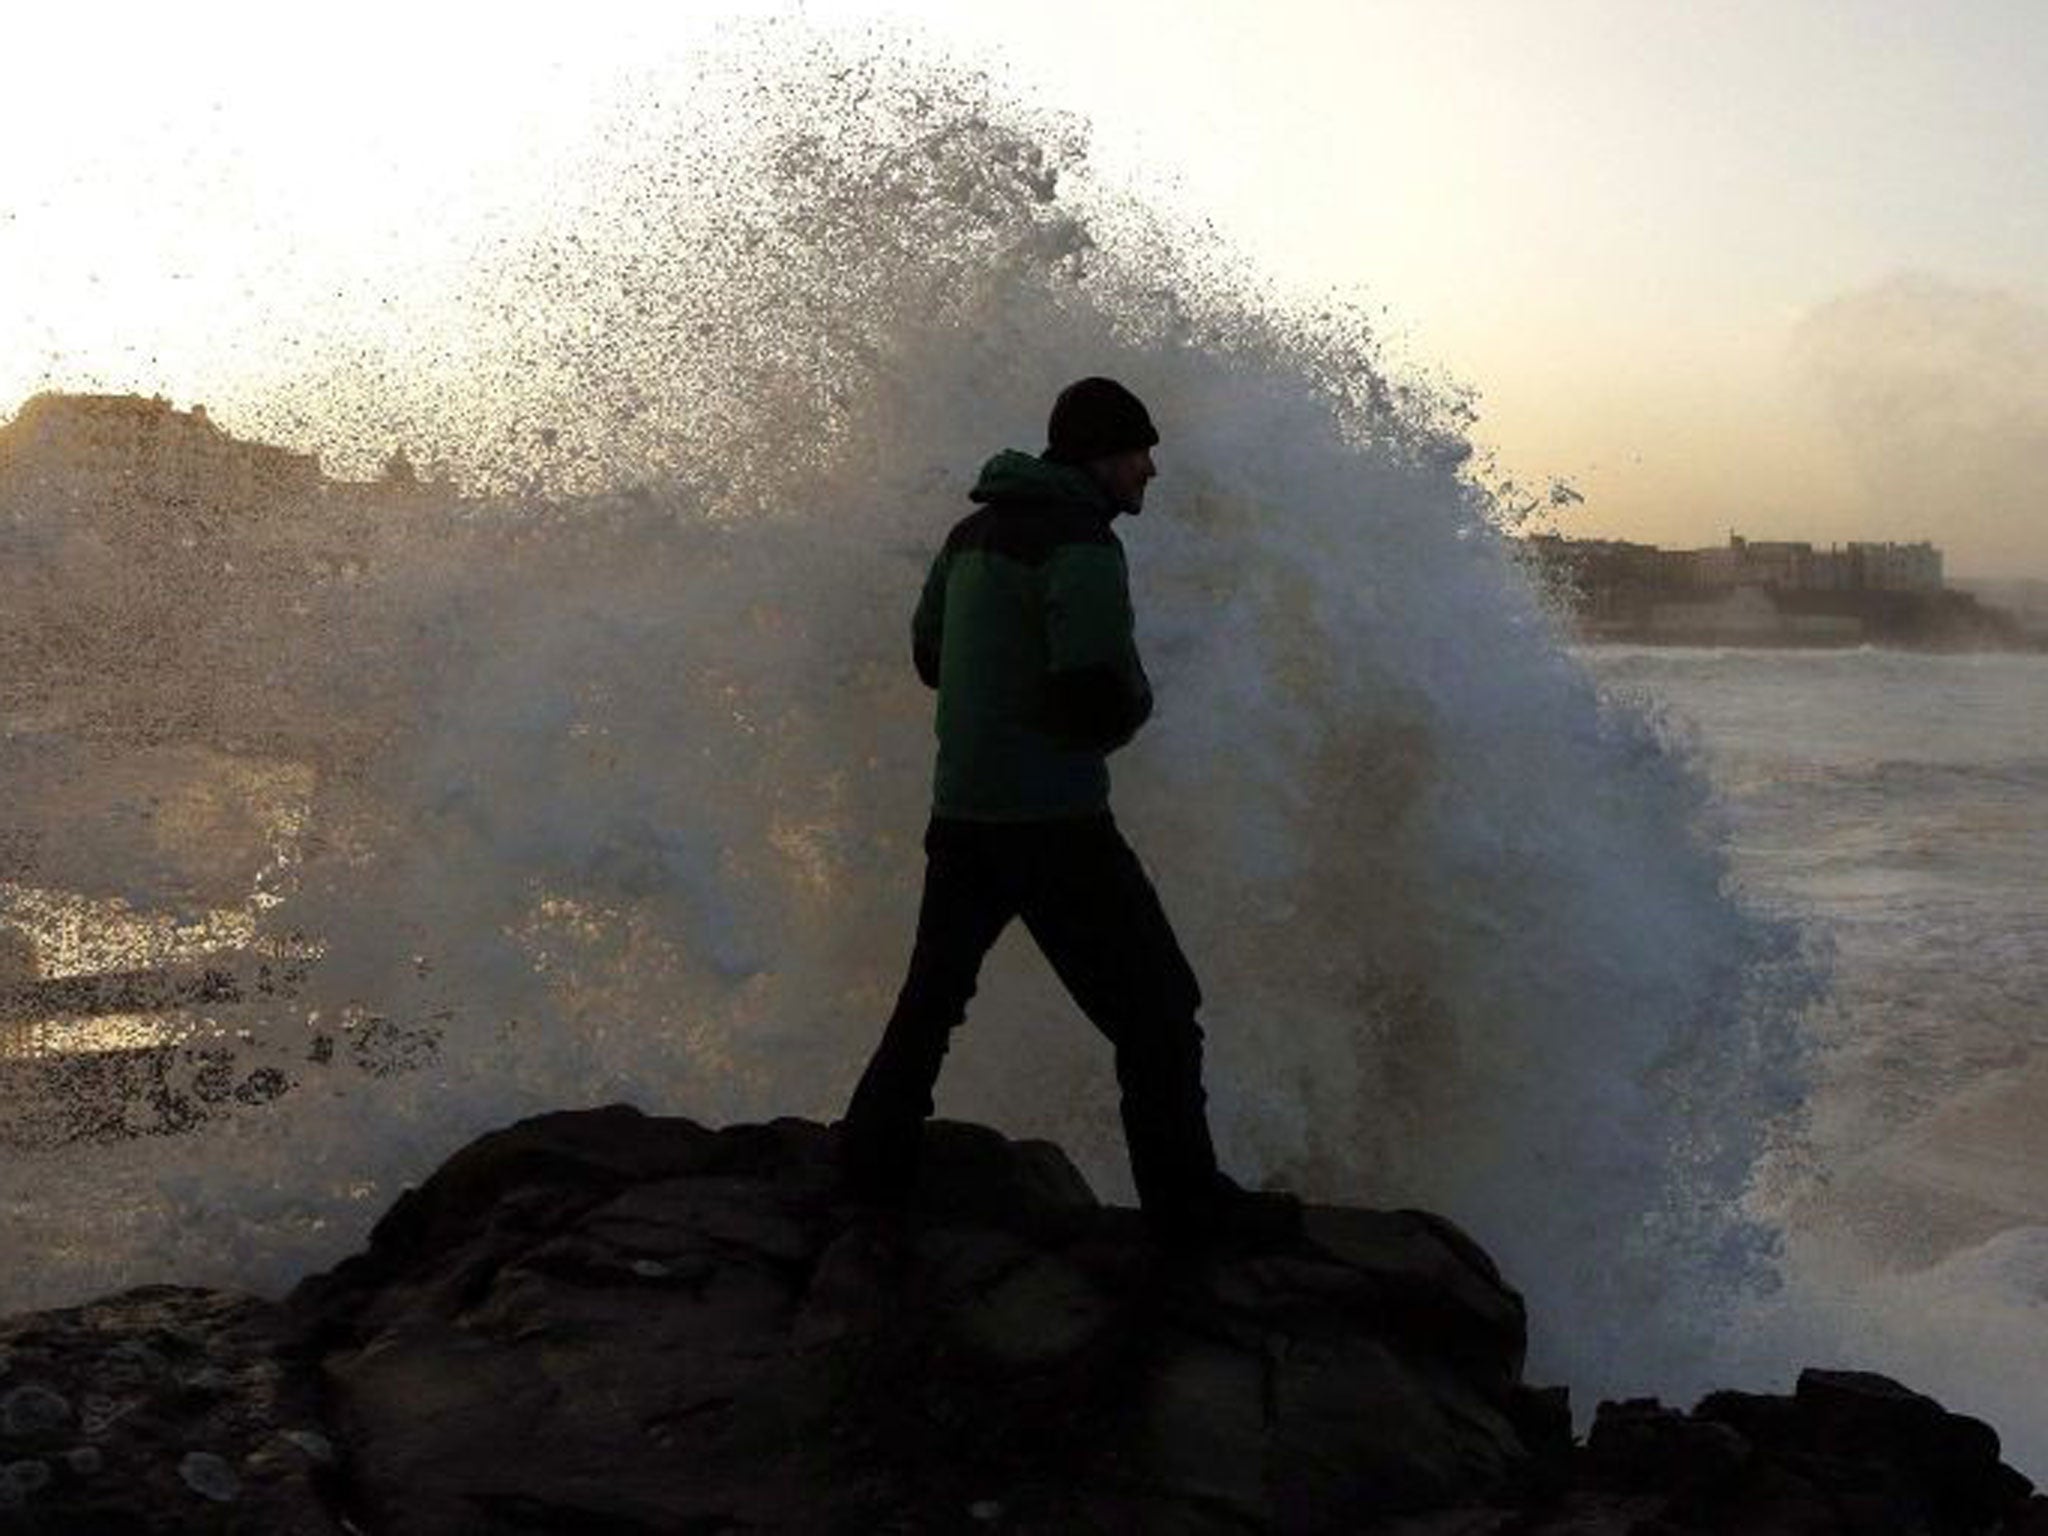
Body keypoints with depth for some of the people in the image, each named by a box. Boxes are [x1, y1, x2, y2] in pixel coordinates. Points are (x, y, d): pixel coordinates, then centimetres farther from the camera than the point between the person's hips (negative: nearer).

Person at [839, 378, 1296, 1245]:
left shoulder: (975, 531, 11)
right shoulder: (1082, 547, -15)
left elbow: (930, 655, 21)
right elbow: (1098, 703, -24)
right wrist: (1134, 700, -2)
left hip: (960, 809, 8)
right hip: (1052, 818, -8)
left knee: (934, 991, 23)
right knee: (1156, 1007, 4)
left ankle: (875, 1156, 30)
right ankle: (1184, 1197, 10)